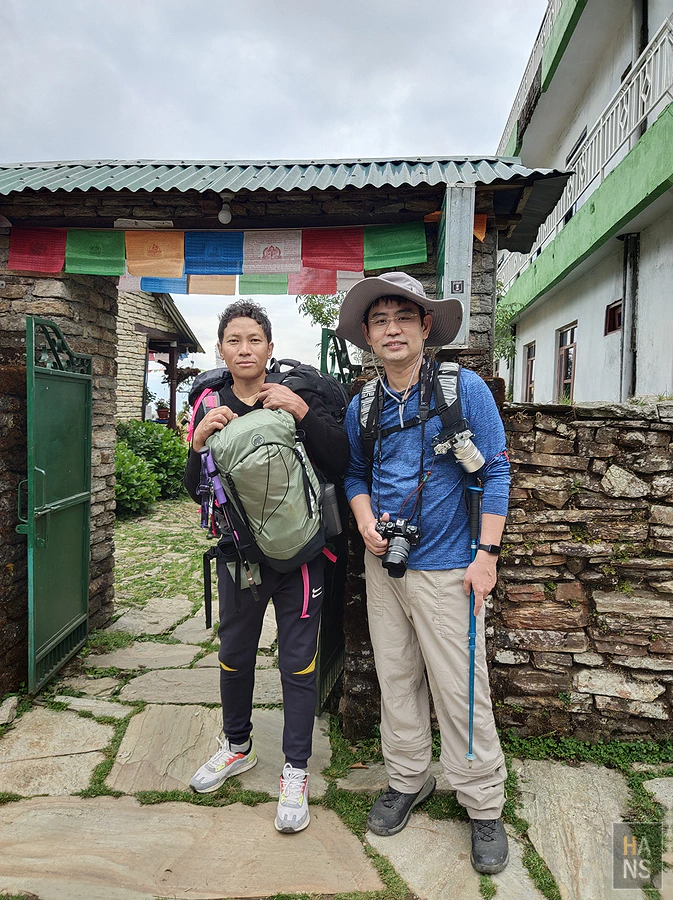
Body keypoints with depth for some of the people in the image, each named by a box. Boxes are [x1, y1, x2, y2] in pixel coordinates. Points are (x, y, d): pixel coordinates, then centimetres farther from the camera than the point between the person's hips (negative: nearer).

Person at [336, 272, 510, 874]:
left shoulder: (464, 388, -8)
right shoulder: (362, 407, 5)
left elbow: (495, 472, -7)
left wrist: (487, 553, -12)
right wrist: (366, 520, -4)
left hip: (446, 567, -4)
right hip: (384, 565, 5)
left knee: (460, 689, 2)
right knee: (396, 679, 15)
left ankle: (485, 806, 24)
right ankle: (408, 780, 36)